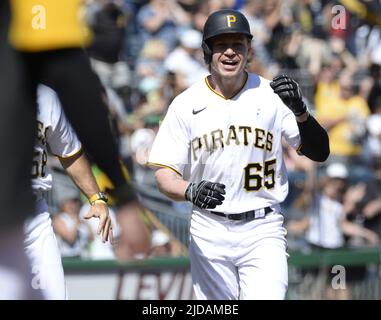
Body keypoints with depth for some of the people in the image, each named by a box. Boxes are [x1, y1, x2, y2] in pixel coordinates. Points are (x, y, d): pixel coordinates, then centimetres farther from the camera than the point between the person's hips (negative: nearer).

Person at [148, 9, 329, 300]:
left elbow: (319, 153, -3)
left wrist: (300, 112, -21)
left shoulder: (272, 96, 0)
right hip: (209, 232, 1)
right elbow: (165, 176, -3)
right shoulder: (186, 104, 0)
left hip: (263, 231, -1)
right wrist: (190, 191, -25)